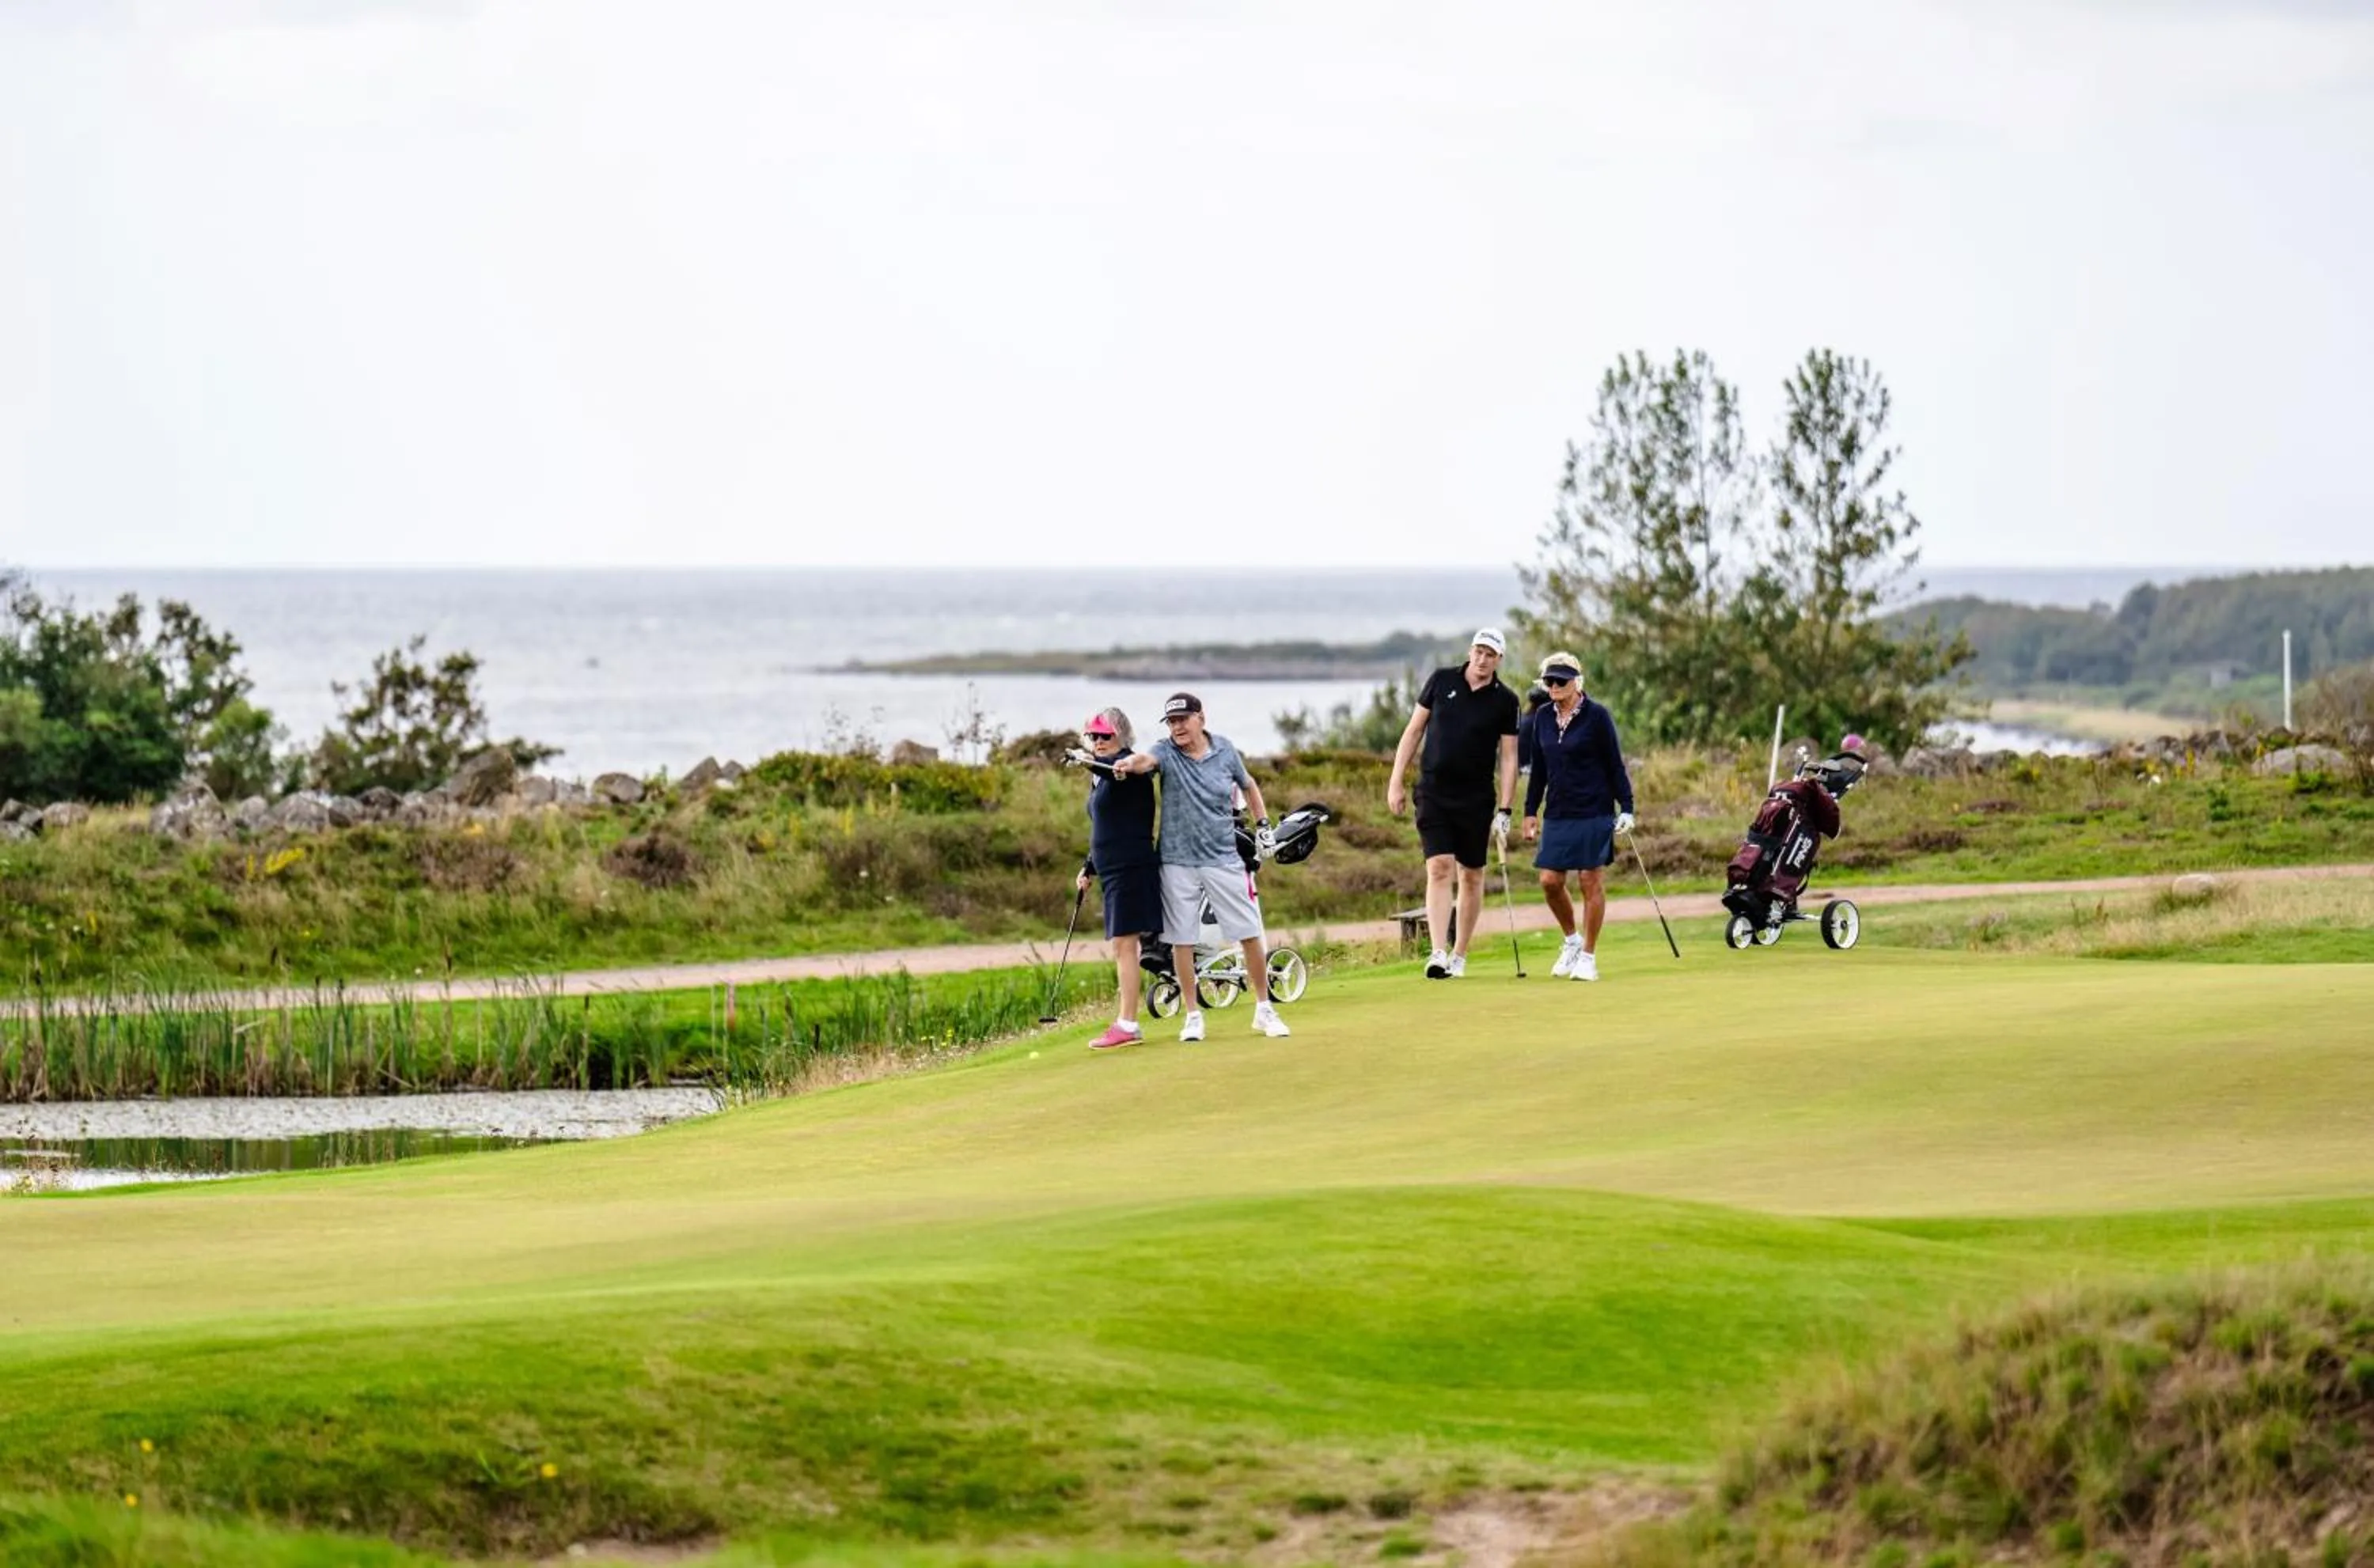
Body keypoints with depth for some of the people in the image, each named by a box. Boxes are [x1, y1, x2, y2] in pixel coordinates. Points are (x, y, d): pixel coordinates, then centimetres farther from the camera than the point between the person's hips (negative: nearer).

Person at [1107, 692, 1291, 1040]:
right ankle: (1193, 1015, 15)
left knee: (1250, 935, 2)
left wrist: (1262, 825, 14)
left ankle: (1264, 1011, 16)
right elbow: (1146, 760, -30)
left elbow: (1248, 785, 19)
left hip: (1223, 860, 1)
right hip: (1178, 862, -1)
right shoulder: (1166, 752, -6)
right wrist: (1128, 764, -52)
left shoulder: (1224, 749, 2)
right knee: (1182, 940, 2)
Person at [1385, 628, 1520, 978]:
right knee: (1439, 869, -13)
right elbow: (1414, 729, 7)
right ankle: (1438, 953, -21)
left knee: (1471, 876, 7)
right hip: (1433, 792, -1)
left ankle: (1459, 955, 20)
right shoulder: (1441, 681, 1)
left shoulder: (1504, 701, -1)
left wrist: (1504, 811, -6)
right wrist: (1396, 781, 2)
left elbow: (1508, 758, 0)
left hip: (1477, 799, 1)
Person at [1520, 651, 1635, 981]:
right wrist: (1531, 811, 13)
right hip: (1557, 814, 5)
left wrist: (1626, 808, -9)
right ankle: (1572, 940, 21)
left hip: (1593, 814, -5)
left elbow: (1615, 765, -4)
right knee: (1550, 881, -1)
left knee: (1591, 882, -3)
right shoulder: (1543, 718, 8)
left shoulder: (1597, 716, -6)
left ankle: (1588, 957, 5)